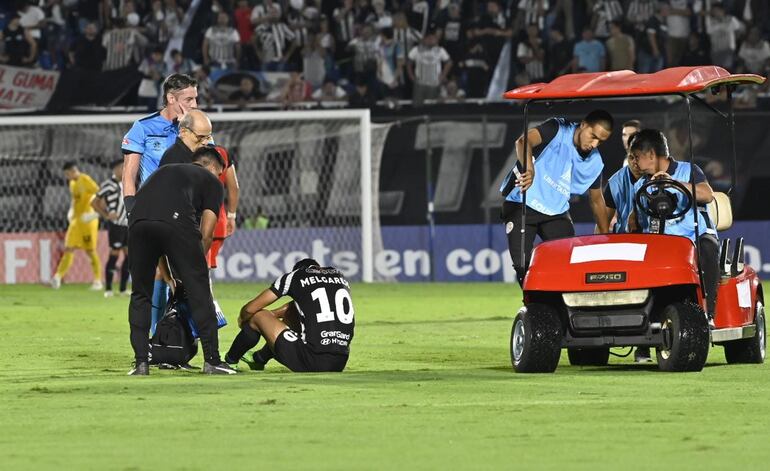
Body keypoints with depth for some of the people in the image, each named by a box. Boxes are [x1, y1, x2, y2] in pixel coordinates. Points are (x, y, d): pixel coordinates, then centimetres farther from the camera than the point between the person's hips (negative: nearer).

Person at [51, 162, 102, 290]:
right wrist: (71, 210, 13)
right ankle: (58, 276, -9)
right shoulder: (72, 183, 13)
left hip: (88, 221, -7)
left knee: (90, 251, -2)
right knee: (69, 249, -2)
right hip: (76, 220, 7)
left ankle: (98, 281, 8)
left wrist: (95, 212, -24)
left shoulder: (85, 180, -12)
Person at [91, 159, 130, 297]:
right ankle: (108, 289, -2)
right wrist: (106, 216, -13)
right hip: (115, 224, -8)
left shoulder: (124, 185, 14)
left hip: (127, 224, 8)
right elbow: (94, 203, -7)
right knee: (114, 255, -8)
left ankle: (123, 289, 10)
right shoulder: (108, 185, -8)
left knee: (129, 255, 4)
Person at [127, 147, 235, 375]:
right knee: (199, 291, 7)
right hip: (177, 221, -4)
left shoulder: (164, 171, 41)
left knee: (141, 295, 16)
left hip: (138, 220, 4)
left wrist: (168, 272, 41)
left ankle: (141, 362, 11)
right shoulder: (212, 182, 27)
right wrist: (198, 262, 32)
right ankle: (211, 360, 6)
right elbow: (206, 234, 16)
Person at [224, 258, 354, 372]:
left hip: (312, 361, -6)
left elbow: (250, 309, 9)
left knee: (258, 316, 14)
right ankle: (260, 359, 52)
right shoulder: (339, 276, 19)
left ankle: (230, 361, 36)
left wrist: (243, 318, 33)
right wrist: (272, 314, 44)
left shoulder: (293, 277, 4)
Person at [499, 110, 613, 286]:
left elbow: (597, 200, 14)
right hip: (521, 205, -5)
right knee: (523, 266, -12)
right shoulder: (558, 131, -15)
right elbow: (524, 141, -33)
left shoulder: (595, 163, 2)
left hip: (556, 212, 5)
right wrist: (529, 170, -52)